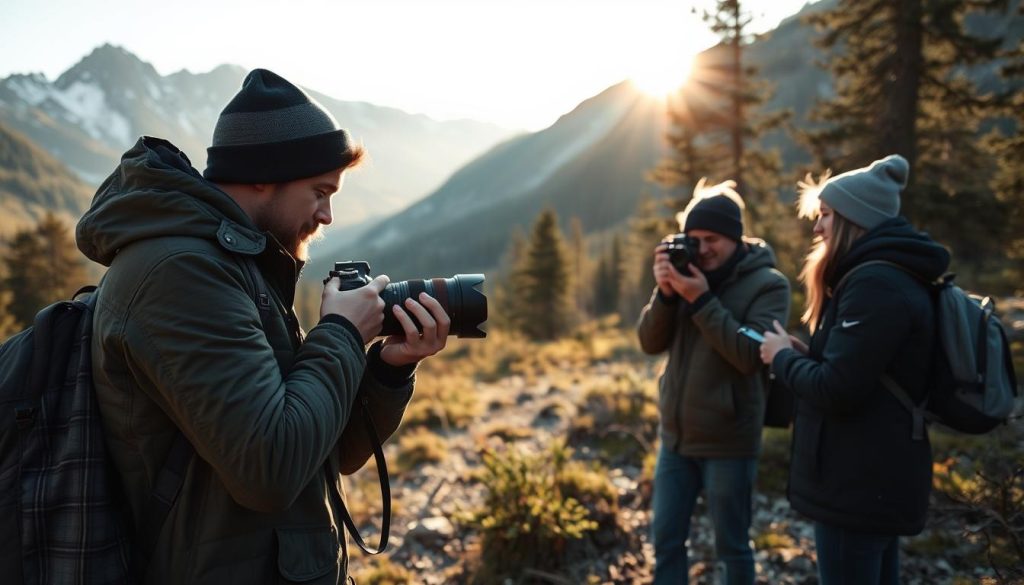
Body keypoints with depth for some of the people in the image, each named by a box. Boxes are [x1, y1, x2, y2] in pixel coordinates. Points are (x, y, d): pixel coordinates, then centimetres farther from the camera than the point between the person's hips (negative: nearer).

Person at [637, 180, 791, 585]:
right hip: (676, 436, 5)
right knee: (666, 540, 14)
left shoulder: (767, 284, -10)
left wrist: (702, 300, -24)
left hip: (727, 444, -5)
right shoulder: (688, 274, 4)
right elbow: (651, 343, 0)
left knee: (731, 547, 11)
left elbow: (752, 355, -22)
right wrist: (666, 293, -16)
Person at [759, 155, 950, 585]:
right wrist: (800, 353, 4)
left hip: (858, 486, -10)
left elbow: (836, 390, -24)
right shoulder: (888, 275, 14)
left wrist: (782, 357, -8)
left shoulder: (875, 283, -20)